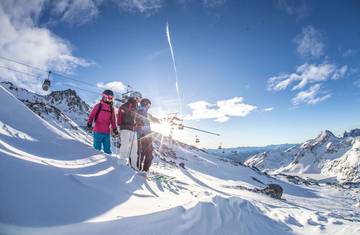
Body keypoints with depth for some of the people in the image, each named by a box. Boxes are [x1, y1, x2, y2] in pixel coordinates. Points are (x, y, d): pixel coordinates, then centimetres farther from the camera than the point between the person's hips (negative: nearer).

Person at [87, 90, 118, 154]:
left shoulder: (111, 108, 13)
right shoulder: (99, 105, 1)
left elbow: (113, 120, 18)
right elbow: (92, 115, -5)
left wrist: (115, 130, 17)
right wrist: (89, 124, -18)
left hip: (107, 132, 4)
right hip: (98, 131, -4)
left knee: (107, 149, 9)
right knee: (97, 148, 1)